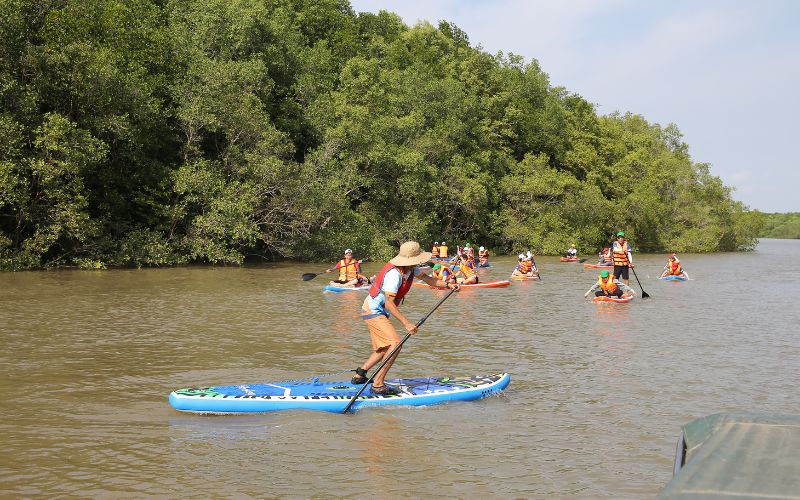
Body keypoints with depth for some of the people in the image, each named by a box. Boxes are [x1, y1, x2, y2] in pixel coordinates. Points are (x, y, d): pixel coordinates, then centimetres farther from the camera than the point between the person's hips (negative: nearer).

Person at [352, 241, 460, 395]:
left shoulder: (410, 268, -2)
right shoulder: (394, 274, -30)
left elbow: (425, 277, 12)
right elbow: (389, 303, -33)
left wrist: (447, 285, 0)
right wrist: (407, 323, -37)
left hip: (378, 312, 10)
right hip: (373, 312, -10)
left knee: (384, 349, 17)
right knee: (395, 344, -21)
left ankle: (359, 375, 27)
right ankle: (378, 384, -19)